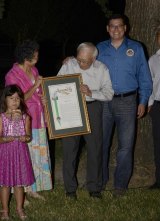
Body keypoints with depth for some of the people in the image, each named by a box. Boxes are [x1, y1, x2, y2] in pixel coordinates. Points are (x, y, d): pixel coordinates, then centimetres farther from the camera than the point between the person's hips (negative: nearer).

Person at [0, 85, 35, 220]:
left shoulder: (25, 117, 1)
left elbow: (29, 136, 5)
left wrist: (25, 138, -17)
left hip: (21, 152, 2)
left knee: (19, 182, 10)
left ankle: (19, 208, 25)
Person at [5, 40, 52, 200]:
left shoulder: (34, 71, 9)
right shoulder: (12, 76, -14)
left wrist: (43, 99, 2)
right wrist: (35, 86, -18)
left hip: (38, 121, 8)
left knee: (39, 155, 12)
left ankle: (33, 189, 24)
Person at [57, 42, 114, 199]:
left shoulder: (102, 69, -3)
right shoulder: (68, 65, -4)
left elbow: (108, 93, -6)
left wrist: (91, 93, -21)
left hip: (92, 108, 0)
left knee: (95, 148, 2)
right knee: (69, 148, 3)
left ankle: (94, 187, 16)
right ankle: (70, 188, 15)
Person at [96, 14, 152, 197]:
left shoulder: (136, 48, 2)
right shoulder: (99, 49, 6)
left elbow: (144, 77, 4)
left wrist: (143, 102, 1)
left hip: (127, 101, -1)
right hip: (103, 101, 2)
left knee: (125, 145, 2)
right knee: (100, 142, 8)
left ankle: (120, 183, 14)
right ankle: (100, 179, 23)